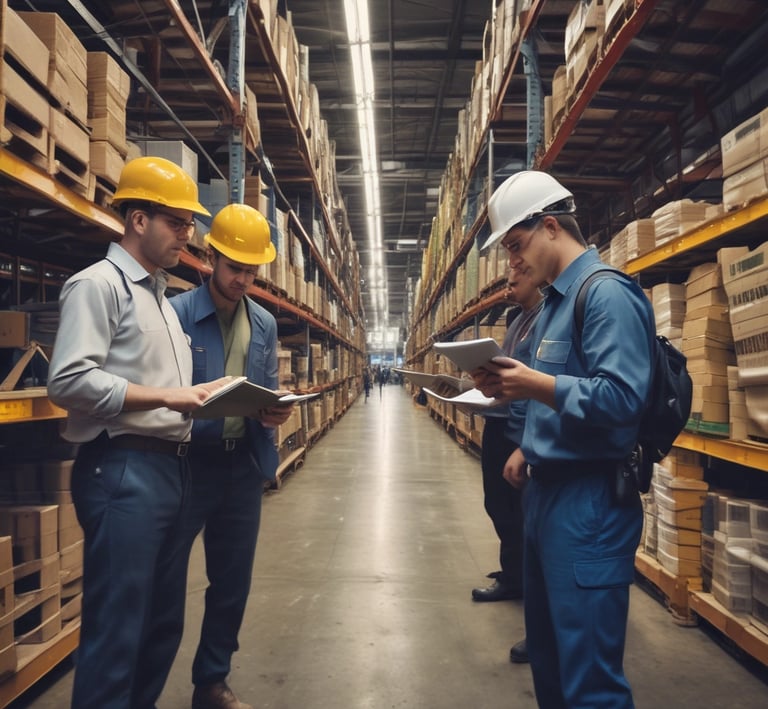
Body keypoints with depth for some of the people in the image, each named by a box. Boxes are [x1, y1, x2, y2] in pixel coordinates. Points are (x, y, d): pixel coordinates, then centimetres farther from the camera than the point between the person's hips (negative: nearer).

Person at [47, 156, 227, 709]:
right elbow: (69, 381, -20)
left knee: (164, 622, 17)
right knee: (115, 629, -2)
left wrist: (199, 394, 7)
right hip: (122, 472, -9)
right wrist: (167, 397, -19)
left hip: (172, 468, 9)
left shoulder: (161, 297, 20)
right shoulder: (99, 284, -8)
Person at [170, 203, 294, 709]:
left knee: (233, 581, 15)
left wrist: (277, 411, -9)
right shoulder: (177, 313, -9)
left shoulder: (265, 324, 8)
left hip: (243, 466, 6)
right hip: (185, 462, -5)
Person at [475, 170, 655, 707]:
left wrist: (535, 384, -23)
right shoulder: (557, 301, 15)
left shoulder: (606, 292, -15)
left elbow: (622, 398, -25)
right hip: (547, 489, 10)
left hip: (589, 498, -10)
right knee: (548, 653, 22)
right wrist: (529, 449, 9)